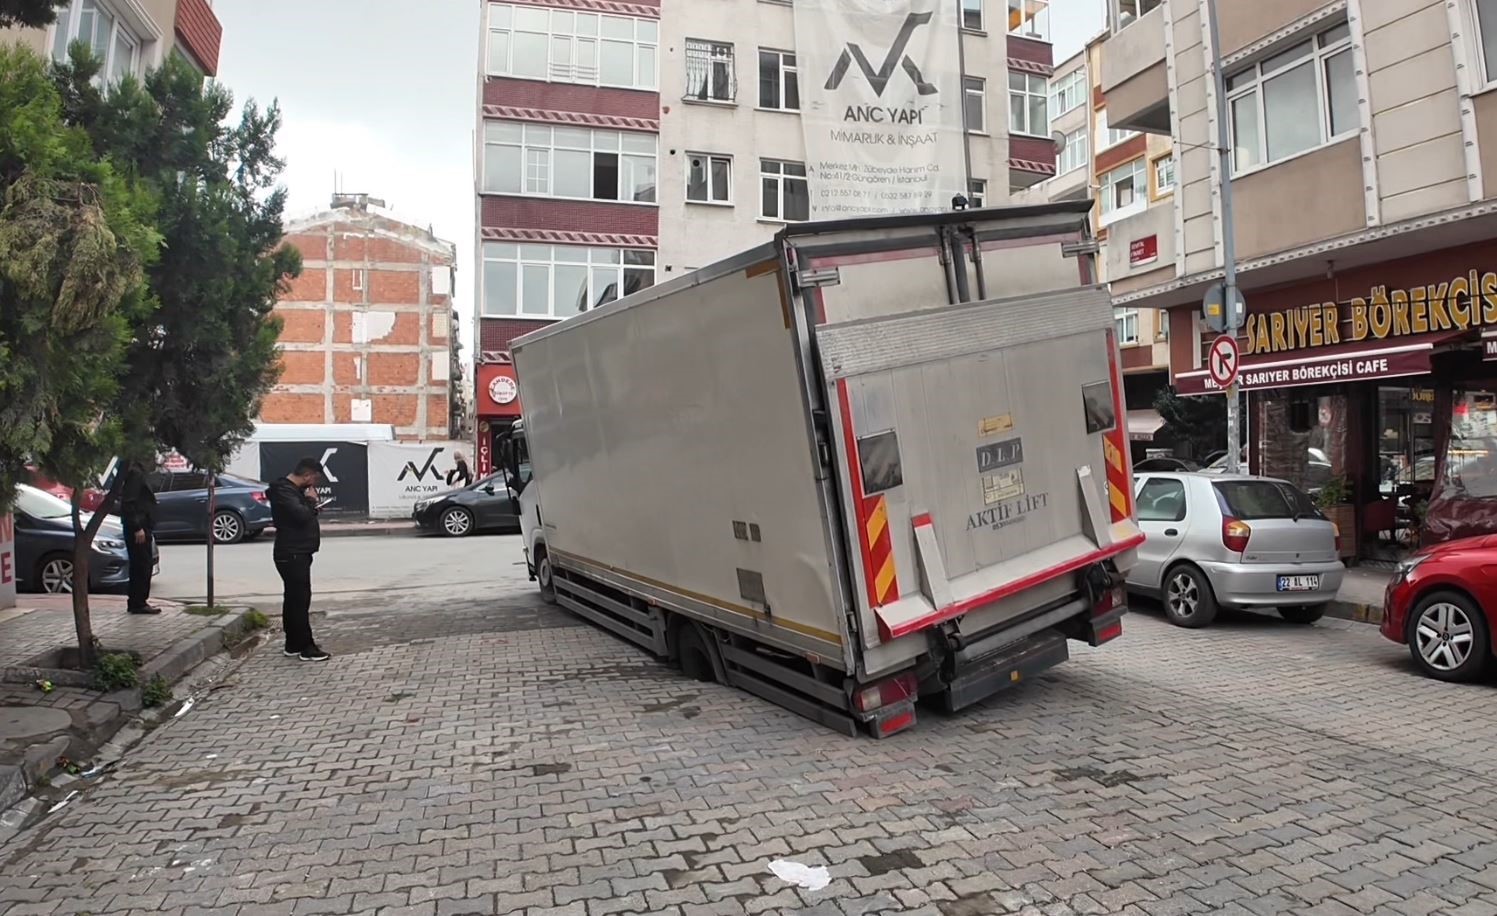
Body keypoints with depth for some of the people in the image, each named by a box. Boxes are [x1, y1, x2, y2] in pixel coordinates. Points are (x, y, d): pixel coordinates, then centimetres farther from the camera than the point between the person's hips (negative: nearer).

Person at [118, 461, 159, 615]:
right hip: (138, 528, -10)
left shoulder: (138, 472, 18)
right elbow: (129, 502, -21)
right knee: (143, 566, -6)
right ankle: (139, 603, -2)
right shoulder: (135, 473, -14)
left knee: (138, 566, 13)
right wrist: (137, 528, -22)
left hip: (140, 527, 10)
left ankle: (135, 602, 19)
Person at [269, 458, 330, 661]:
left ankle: (293, 645, 22)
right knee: (300, 600, -8)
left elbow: (305, 514, 21)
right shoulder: (283, 490, -16)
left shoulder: (294, 489, 16)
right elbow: (301, 515, -27)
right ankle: (306, 647, -5)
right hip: (292, 555, -11)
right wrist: (311, 501, -10)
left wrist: (310, 503, 4)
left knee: (293, 599, 14)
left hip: (297, 554, 11)